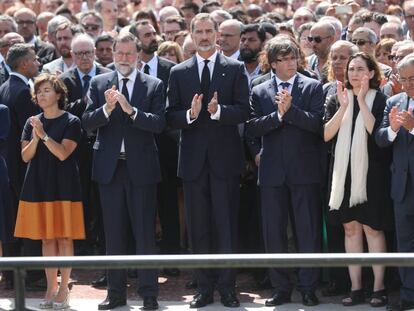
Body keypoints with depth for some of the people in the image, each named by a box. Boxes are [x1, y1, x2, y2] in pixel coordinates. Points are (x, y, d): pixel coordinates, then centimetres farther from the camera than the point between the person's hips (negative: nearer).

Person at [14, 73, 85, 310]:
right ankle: (51, 288, 10)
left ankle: (64, 290, 1)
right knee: (46, 238, 6)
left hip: (63, 186, -4)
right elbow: (26, 156, 4)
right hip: (38, 185, 4)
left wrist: (44, 135, -22)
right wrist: (35, 138, -14)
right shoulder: (32, 122, 10)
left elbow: (63, 153, -13)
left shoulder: (71, 122, -4)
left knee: (64, 237, -3)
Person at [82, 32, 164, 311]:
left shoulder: (154, 86, 2)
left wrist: (131, 110, -23)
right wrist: (106, 108, -21)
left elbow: (159, 123, -10)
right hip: (109, 167, 2)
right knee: (114, 233, 9)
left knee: (145, 233, -1)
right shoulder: (99, 84, 6)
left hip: (141, 167, -2)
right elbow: (87, 123, -3)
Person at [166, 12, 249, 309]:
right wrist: (190, 114, -17)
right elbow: (171, 116, 3)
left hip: (225, 158, -2)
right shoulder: (179, 73, 8)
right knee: (198, 226, 6)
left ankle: (227, 287, 7)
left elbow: (244, 111, -5)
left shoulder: (235, 69, 3)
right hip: (194, 159, 2)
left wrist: (218, 110, -21)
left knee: (226, 225, 0)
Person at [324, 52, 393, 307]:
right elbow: (326, 135, -3)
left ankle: (379, 288, 2)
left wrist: (362, 101, -17)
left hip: (371, 172, -4)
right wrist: (343, 107, -13)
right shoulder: (337, 100, 8)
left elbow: (377, 133, -17)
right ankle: (356, 288, 8)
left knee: (372, 227, -3)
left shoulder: (380, 100, -2)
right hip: (344, 171, 4)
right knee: (351, 228, 5)